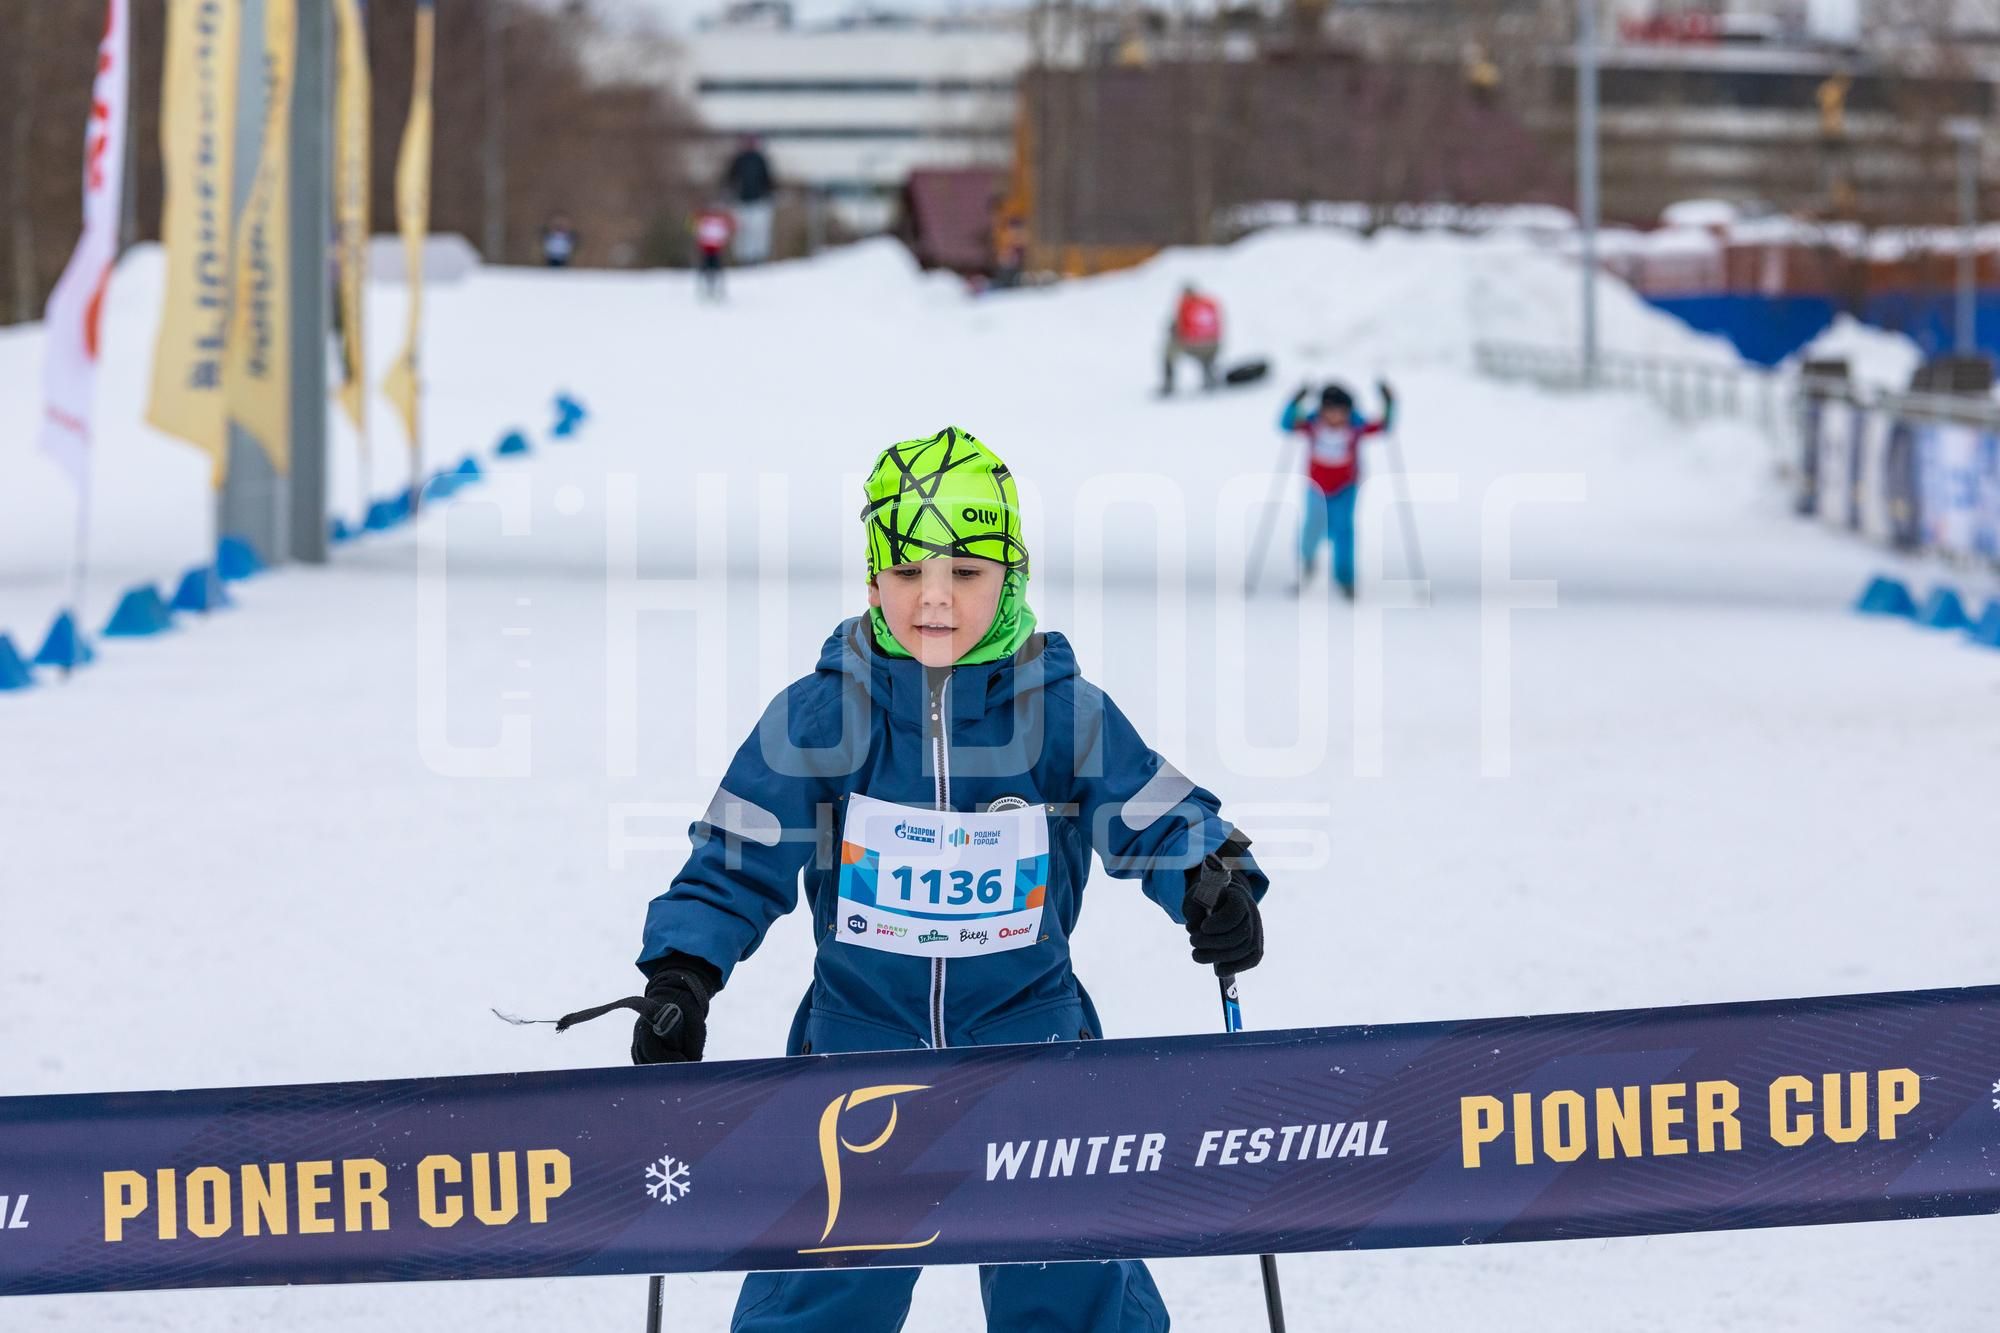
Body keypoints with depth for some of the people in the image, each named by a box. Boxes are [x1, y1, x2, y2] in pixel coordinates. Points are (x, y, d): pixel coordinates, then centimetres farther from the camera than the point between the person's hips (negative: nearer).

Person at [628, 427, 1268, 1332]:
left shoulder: (1064, 712, -6)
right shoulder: (818, 716, -7)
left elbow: (1160, 817, 1)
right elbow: (737, 861, -3)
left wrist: (1215, 882, -19)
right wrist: (681, 976, -14)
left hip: (1029, 1044, 0)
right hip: (858, 1043, 0)